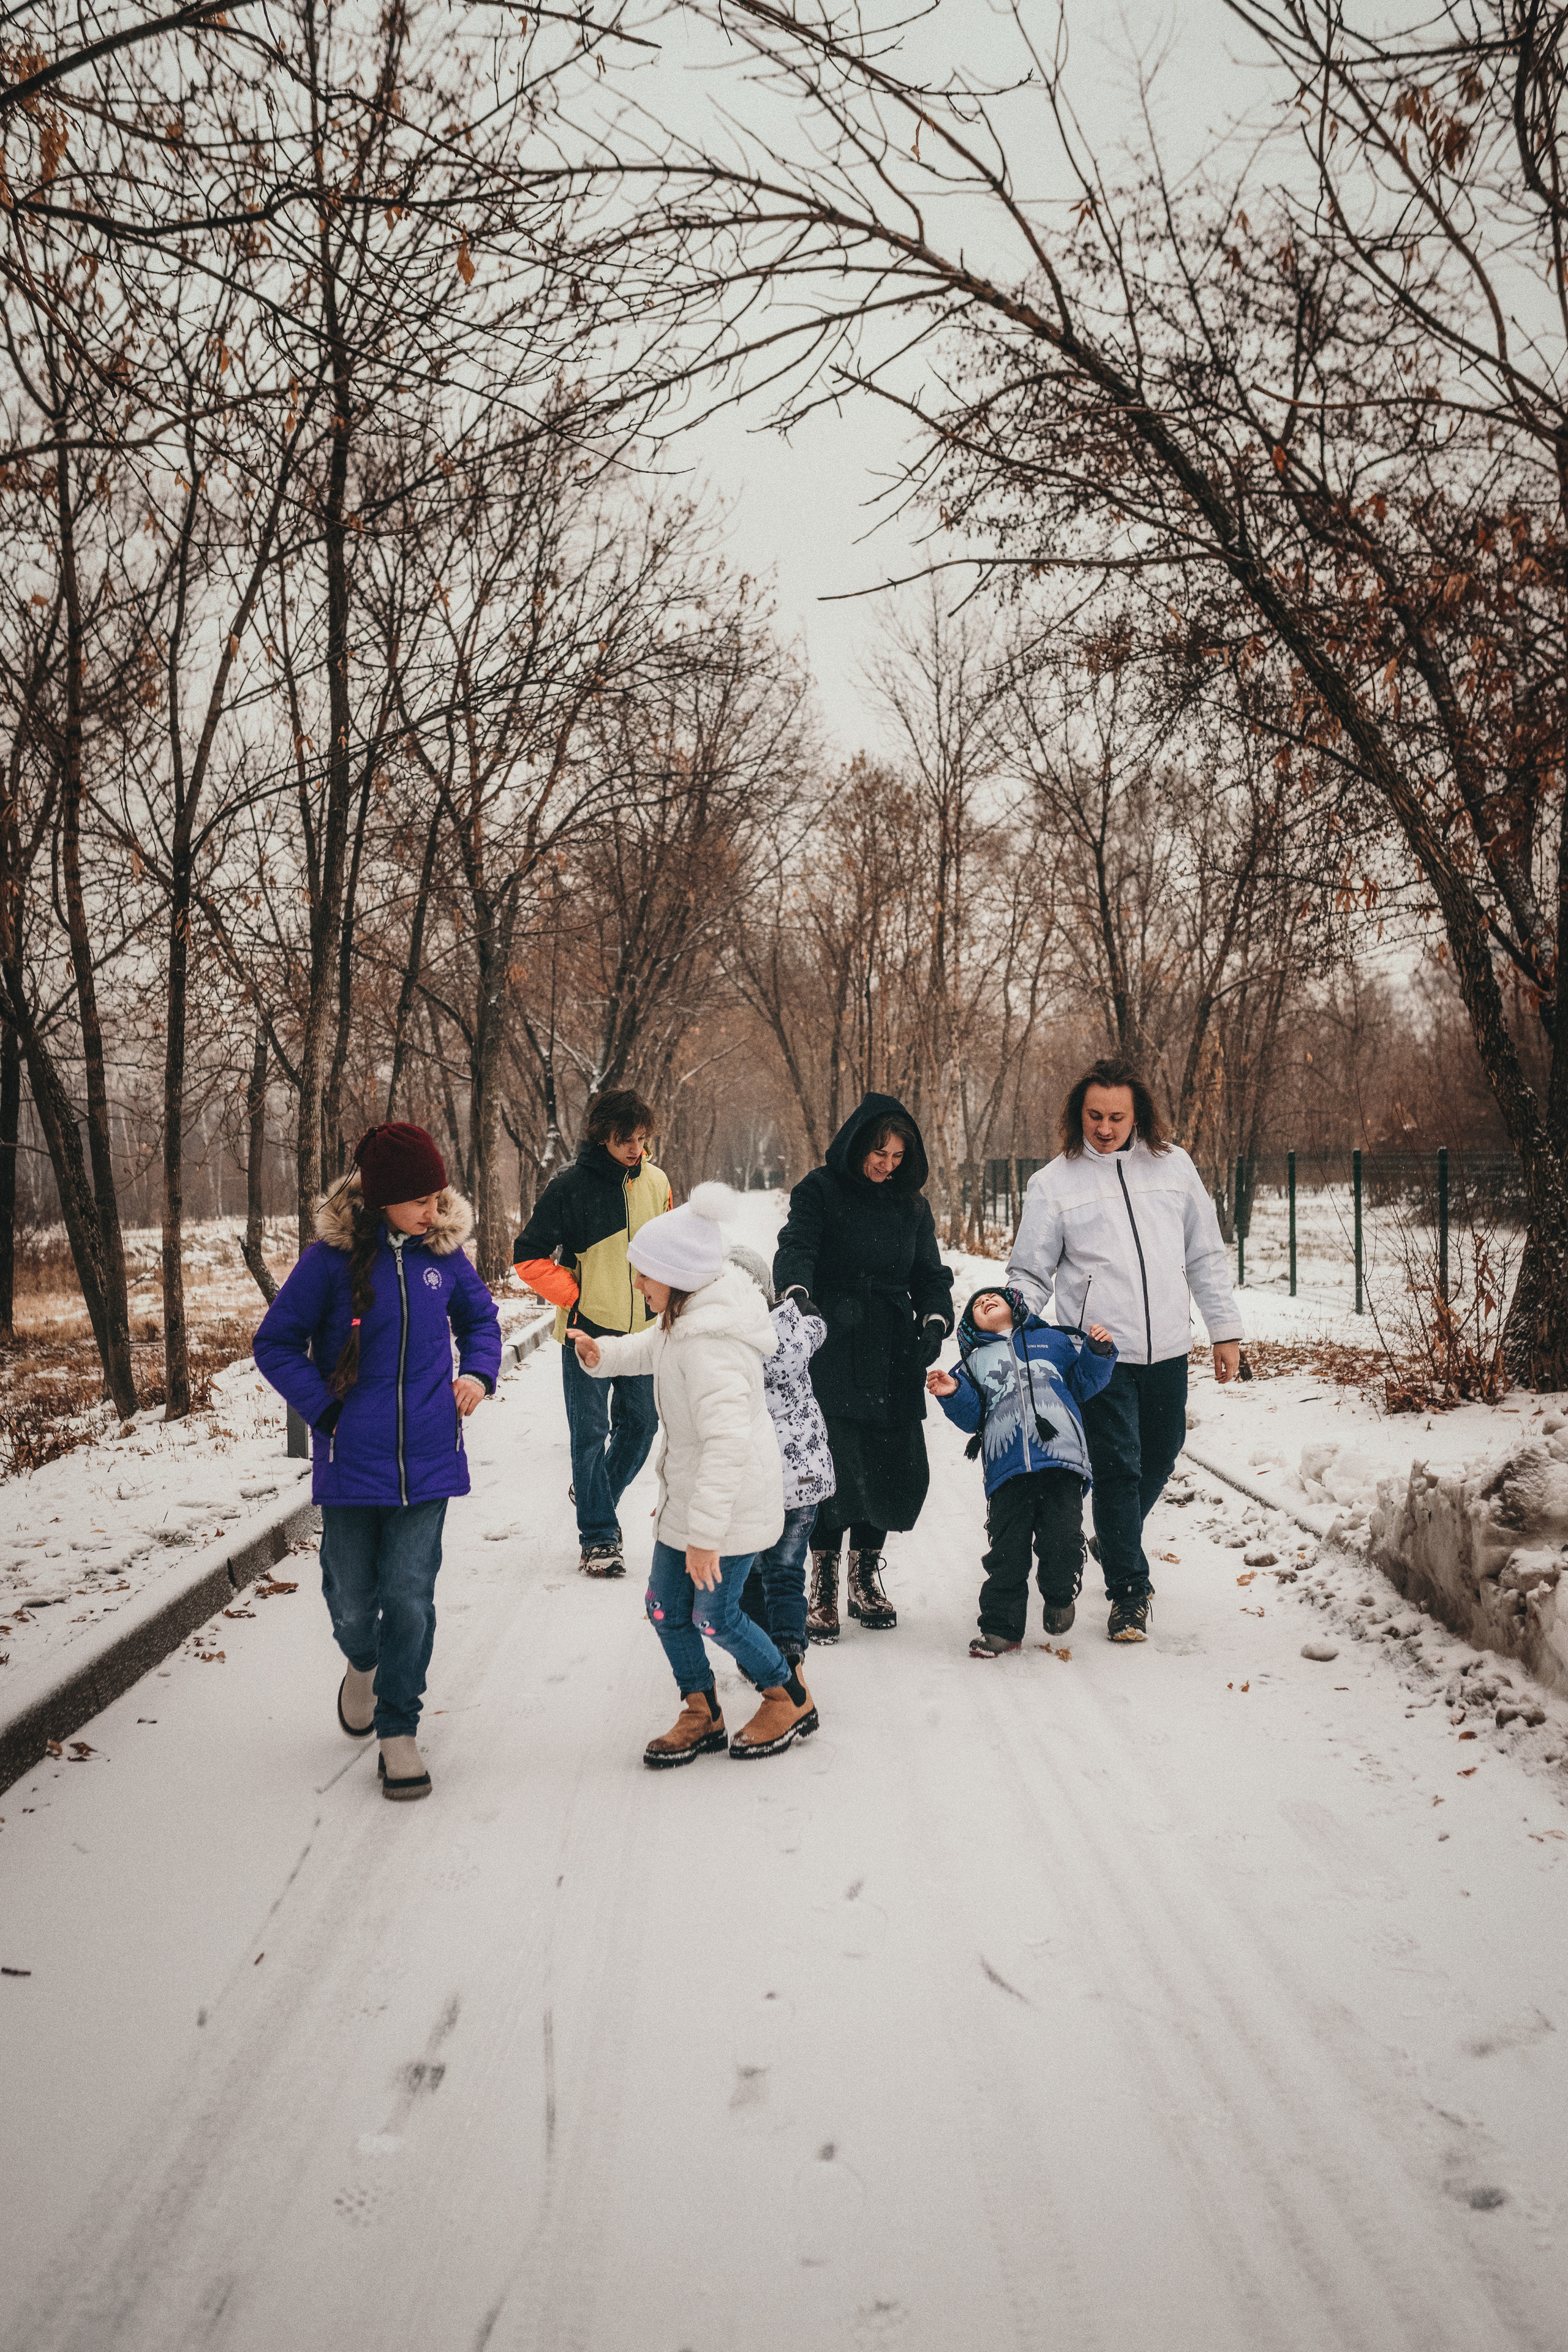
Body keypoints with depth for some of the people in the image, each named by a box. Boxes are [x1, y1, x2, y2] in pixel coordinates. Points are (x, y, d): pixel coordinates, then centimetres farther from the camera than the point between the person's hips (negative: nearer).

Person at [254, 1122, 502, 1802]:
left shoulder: (443, 1252, 1)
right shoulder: (332, 1258, -9)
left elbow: (480, 1319, 19)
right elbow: (276, 1343, -2)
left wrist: (478, 1372, 1)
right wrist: (326, 1409, -11)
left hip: (427, 1460, 1)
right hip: (351, 1461, -1)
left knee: (410, 1598, 0)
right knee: (352, 1600, 10)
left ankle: (398, 1733, 15)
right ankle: (363, 1664, 45)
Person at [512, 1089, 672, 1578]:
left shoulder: (656, 1182, 1)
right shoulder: (571, 1187, -12)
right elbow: (528, 1257, -7)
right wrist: (576, 1296, -10)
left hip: (641, 1330, 4)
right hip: (588, 1332, -4)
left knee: (639, 1426, 11)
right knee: (591, 1434, -2)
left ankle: (598, 1498, 35)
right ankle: (598, 1537, 6)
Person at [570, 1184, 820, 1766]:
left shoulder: (709, 1343, -30)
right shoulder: (683, 1319, 2)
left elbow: (728, 1440, -36)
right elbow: (650, 1350, 25)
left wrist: (705, 1532, -35)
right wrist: (602, 1355, 4)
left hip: (730, 1501, -10)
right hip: (688, 1494, 10)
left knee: (714, 1615, 3)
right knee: (666, 1605, 12)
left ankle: (791, 1700, 26)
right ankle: (701, 1716, 29)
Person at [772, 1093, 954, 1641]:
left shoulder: (912, 1205, 14)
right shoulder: (820, 1191, 0)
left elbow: (929, 1273, 15)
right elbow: (796, 1245, -15)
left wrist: (934, 1319, -5)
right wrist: (797, 1289, -37)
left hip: (893, 1358, 4)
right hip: (832, 1352, -4)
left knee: (895, 1470, 2)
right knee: (834, 1467, -10)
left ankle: (866, 1578, 23)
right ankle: (823, 1588, 6)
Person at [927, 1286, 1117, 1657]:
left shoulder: (1053, 1341, 23)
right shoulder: (975, 1362, 24)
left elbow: (1084, 1382, 21)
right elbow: (973, 1417, 15)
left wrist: (1099, 1352, 5)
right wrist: (953, 1395, -4)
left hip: (1062, 1459, -1)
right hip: (1007, 1469, 1)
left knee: (1063, 1542, -11)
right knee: (1007, 1550, -3)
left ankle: (1060, 1597, 18)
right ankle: (1002, 1626, 10)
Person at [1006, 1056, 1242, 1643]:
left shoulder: (1173, 1166, 6)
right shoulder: (1054, 1182, -2)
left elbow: (1205, 1255, 13)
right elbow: (1030, 1274, 2)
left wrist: (1226, 1330, 11)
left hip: (1167, 1350, 4)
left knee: (1158, 1460, 16)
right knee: (1117, 1467, -6)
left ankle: (1115, 1543, 42)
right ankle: (1128, 1590, 7)